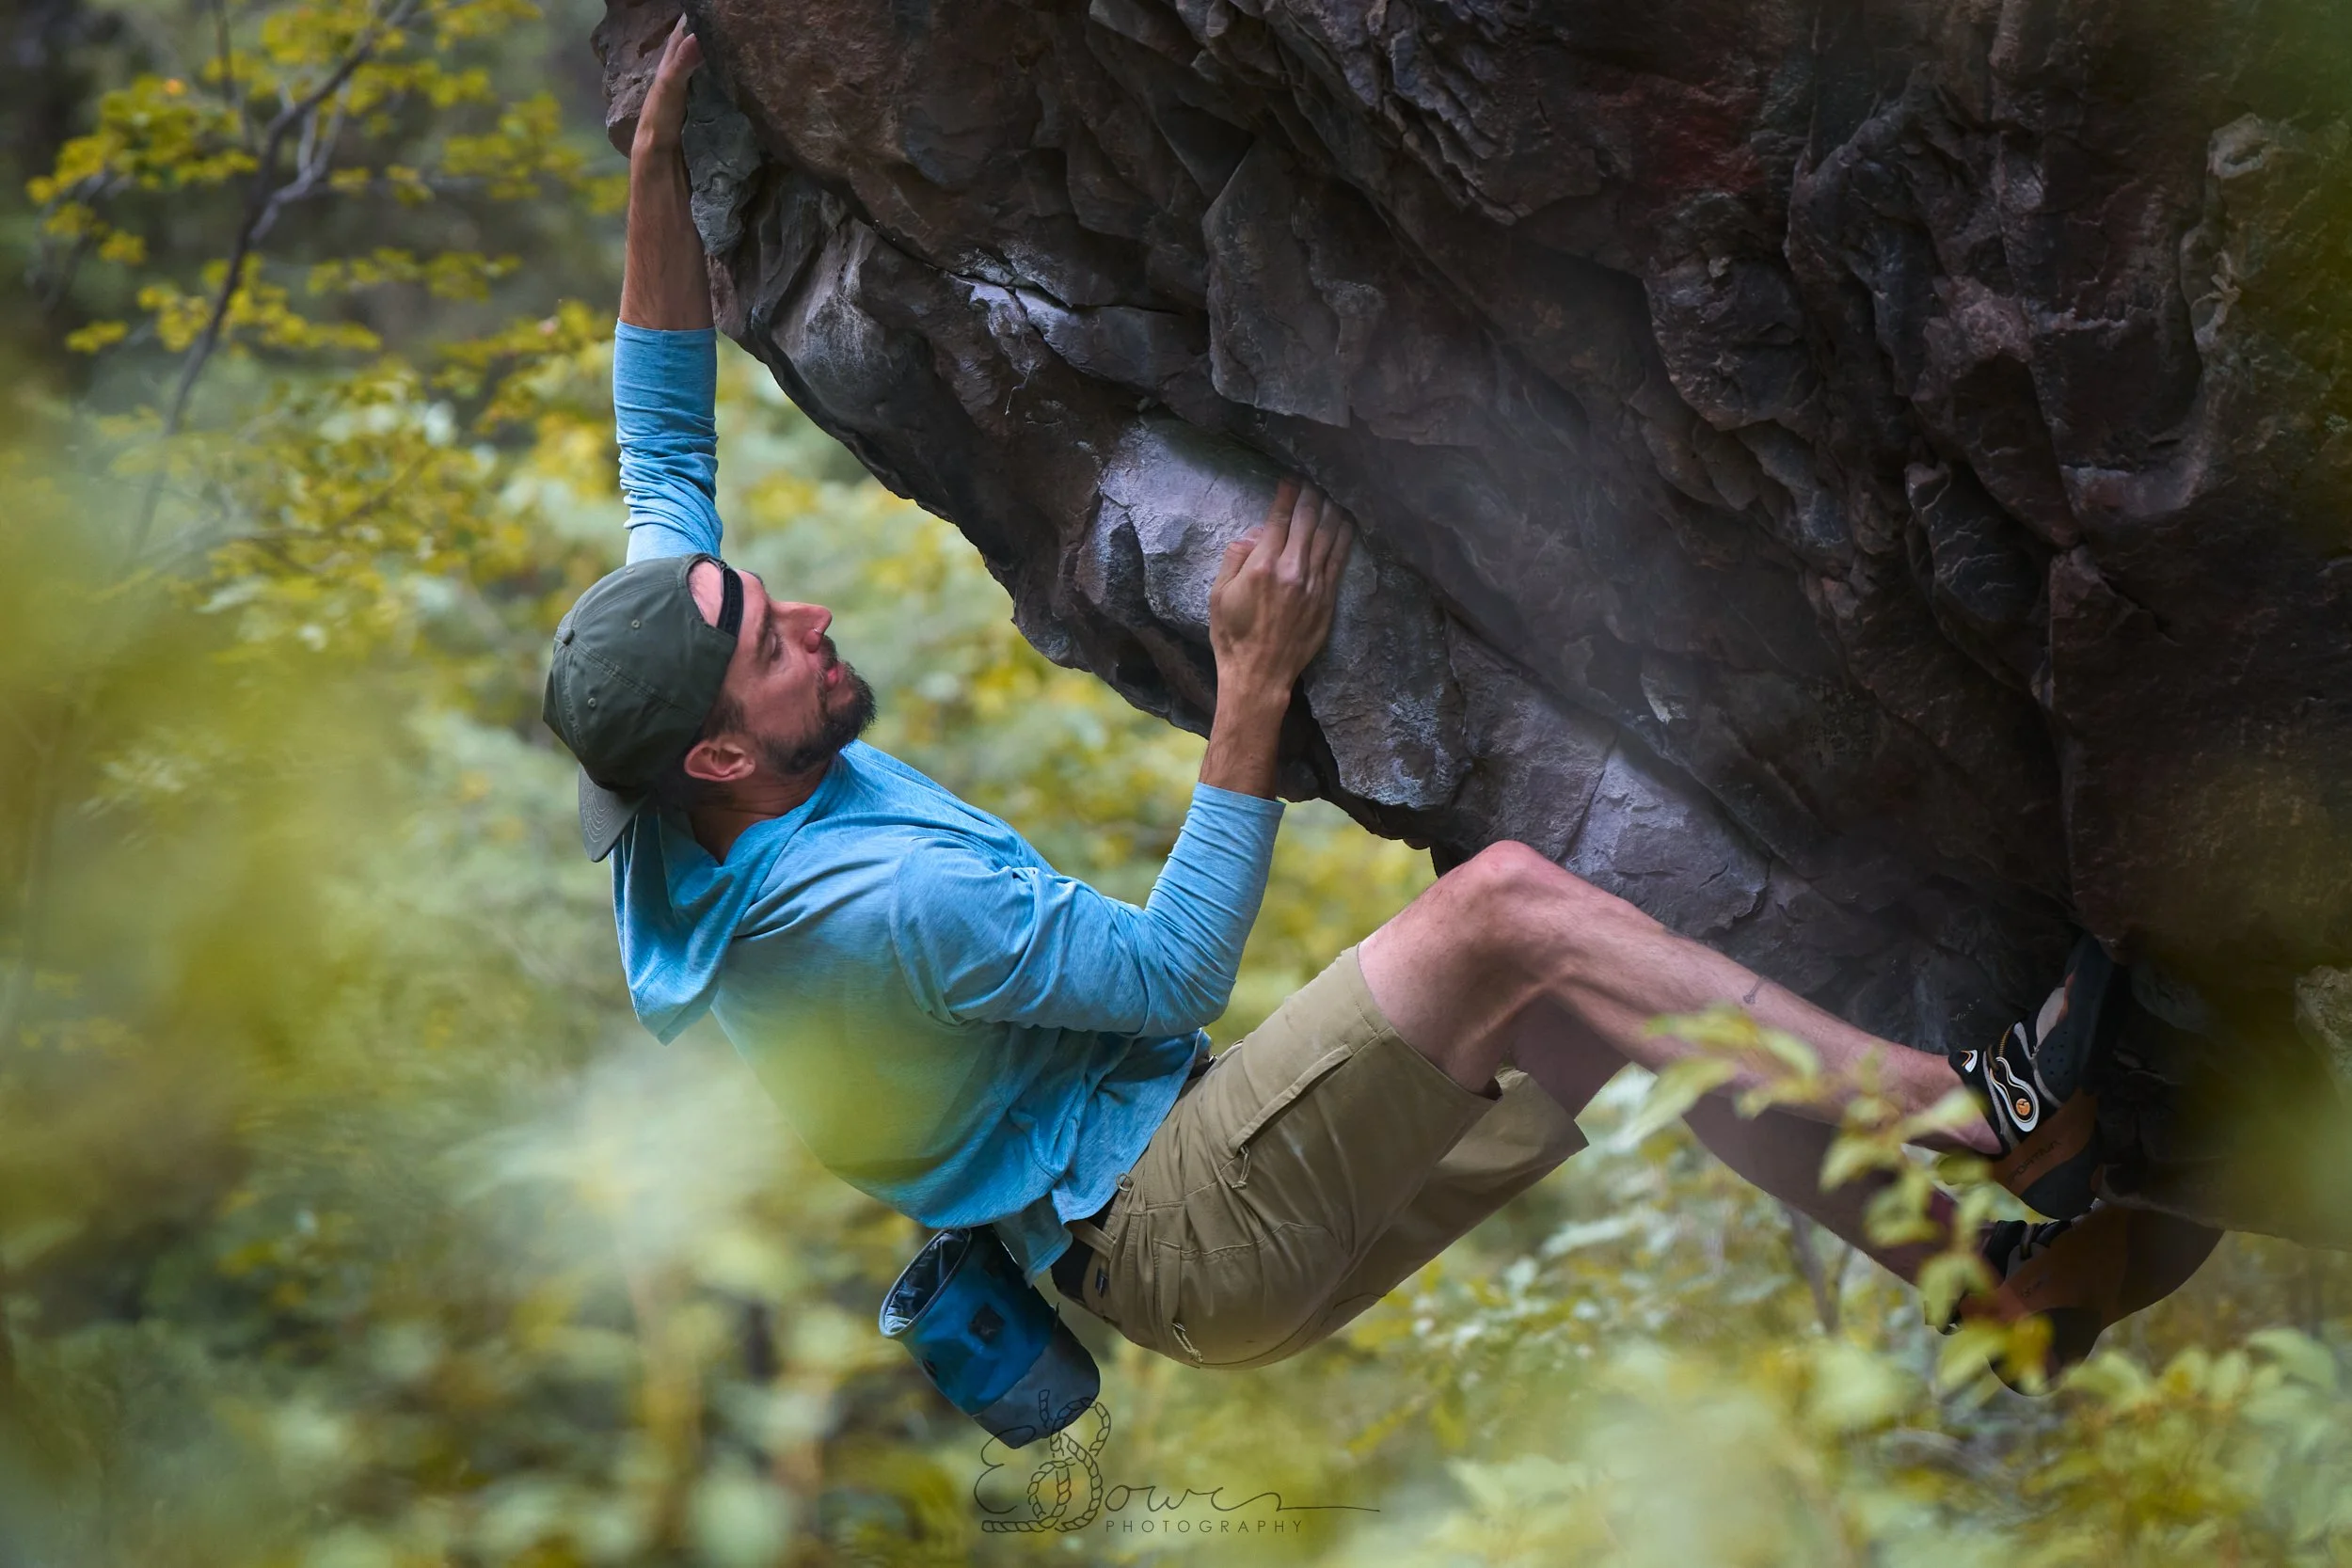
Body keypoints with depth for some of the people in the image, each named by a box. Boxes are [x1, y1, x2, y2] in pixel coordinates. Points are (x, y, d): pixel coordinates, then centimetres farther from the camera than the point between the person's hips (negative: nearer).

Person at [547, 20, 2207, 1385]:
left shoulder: (685, 822, 2)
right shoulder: (877, 902, -26)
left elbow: (665, 469, 13)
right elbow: (1171, 972, -19)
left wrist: (660, 178, 8)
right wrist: (1256, 687, -16)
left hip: (1210, 1188, 10)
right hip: (1183, 1241, -10)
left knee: (1598, 993, 1)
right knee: (1508, 910, -25)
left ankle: (1988, 1249, -1)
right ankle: (1977, 1116, -22)